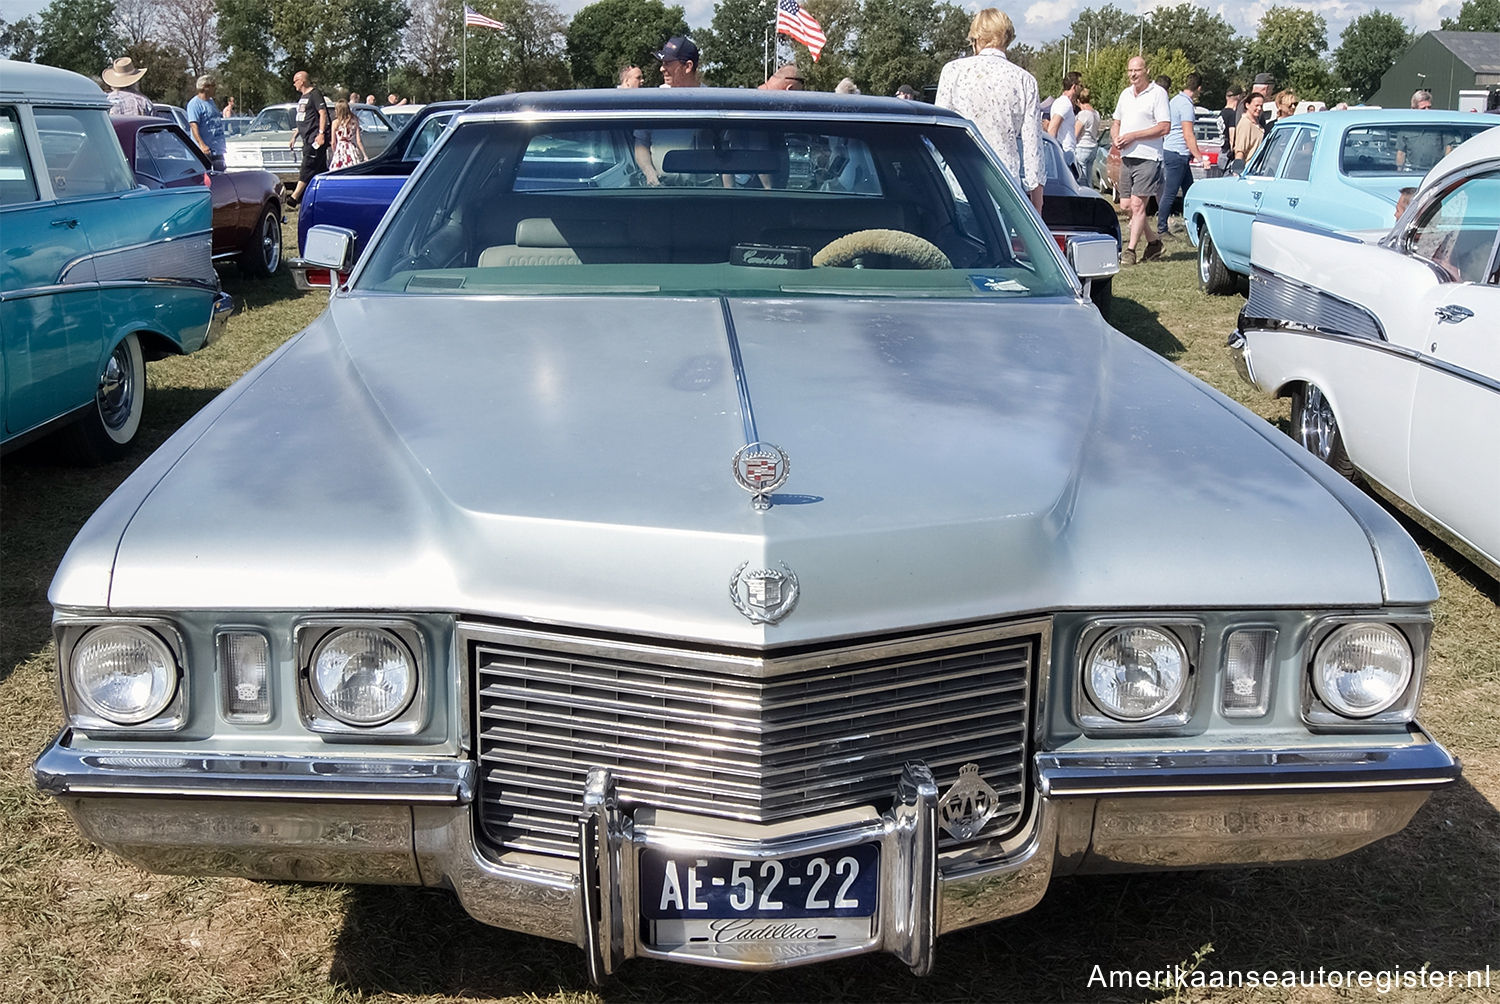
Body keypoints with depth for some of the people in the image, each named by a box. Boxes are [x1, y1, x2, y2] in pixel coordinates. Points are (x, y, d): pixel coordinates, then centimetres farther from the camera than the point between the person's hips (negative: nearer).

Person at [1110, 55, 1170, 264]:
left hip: (1147, 158, -8)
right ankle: (1154, 241, 24)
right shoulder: (1125, 94, 15)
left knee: (1137, 204, -10)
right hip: (1126, 157, 8)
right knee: (1126, 205, 9)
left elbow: (1164, 127, -14)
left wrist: (1133, 136, -17)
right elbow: (1116, 122, 25)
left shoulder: (1158, 93, -7)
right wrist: (1115, 138, 2)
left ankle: (1130, 250, -8)